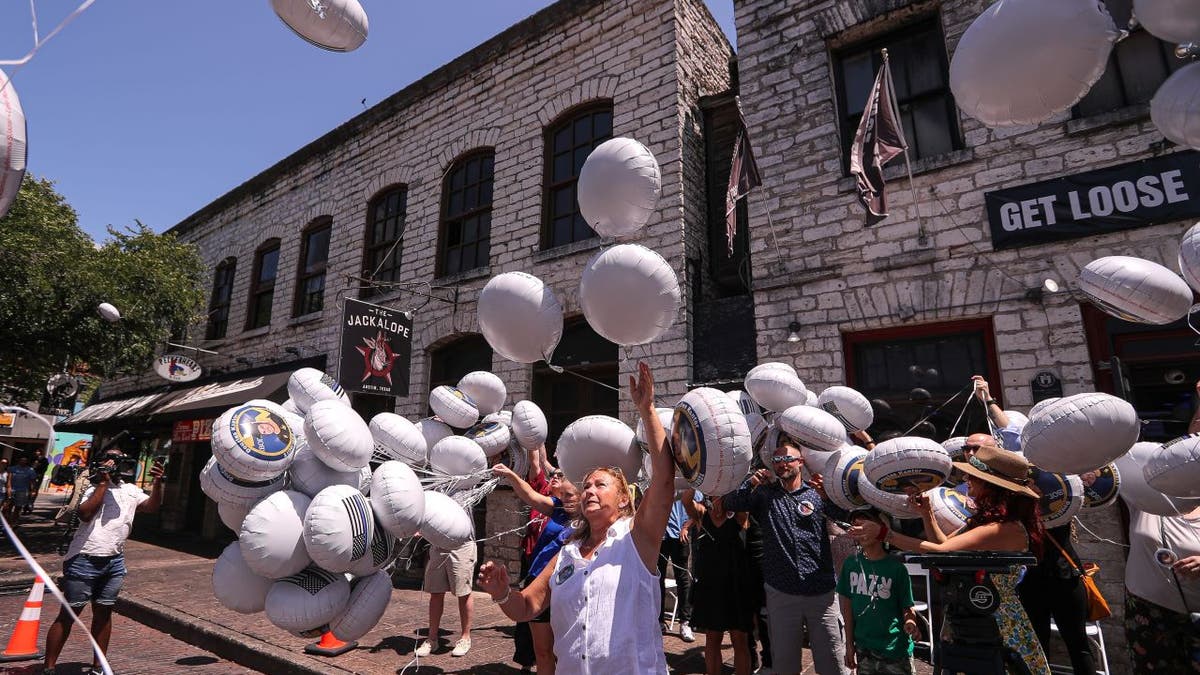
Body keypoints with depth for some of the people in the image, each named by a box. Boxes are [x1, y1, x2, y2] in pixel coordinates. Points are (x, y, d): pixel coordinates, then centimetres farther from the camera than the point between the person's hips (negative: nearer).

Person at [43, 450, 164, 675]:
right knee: (68, 614, 2)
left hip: (114, 562, 5)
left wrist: (157, 482, -6)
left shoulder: (131, 490, 14)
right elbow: (85, 514, -19)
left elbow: (152, 506, 10)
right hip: (85, 560, -5)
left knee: (103, 613, 12)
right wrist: (103, 482, -18)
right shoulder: (94, 486, -4)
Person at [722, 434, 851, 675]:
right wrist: (751, 483, -23)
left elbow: (850, 514, -12)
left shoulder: (817, 493, 2)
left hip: (821, 592, -1)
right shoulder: (765, 494, 4)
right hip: (781, 593, 1)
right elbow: (730, 503, -7)